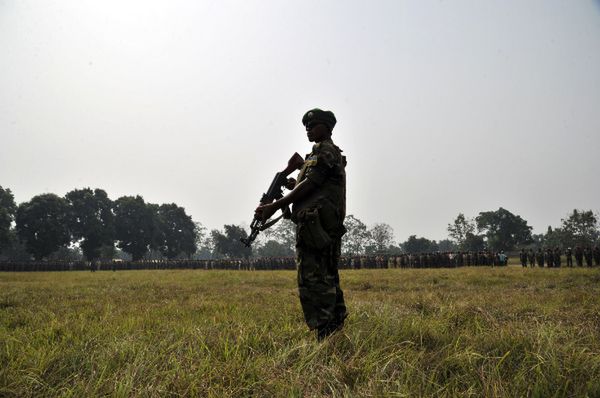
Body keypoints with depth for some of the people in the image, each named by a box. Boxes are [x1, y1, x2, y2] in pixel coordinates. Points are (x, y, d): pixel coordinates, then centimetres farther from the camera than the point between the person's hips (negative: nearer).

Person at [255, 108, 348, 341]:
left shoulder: (325, 151, -4)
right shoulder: (333, 153, 26)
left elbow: (309, 185, -13)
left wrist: (275, 206, -12)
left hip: (315, 223, -11)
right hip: (328, 226, 11)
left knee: (312, 280, -12)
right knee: (327, 279, 14)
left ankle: (324, 337, -12)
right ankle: (335, 326, 21)